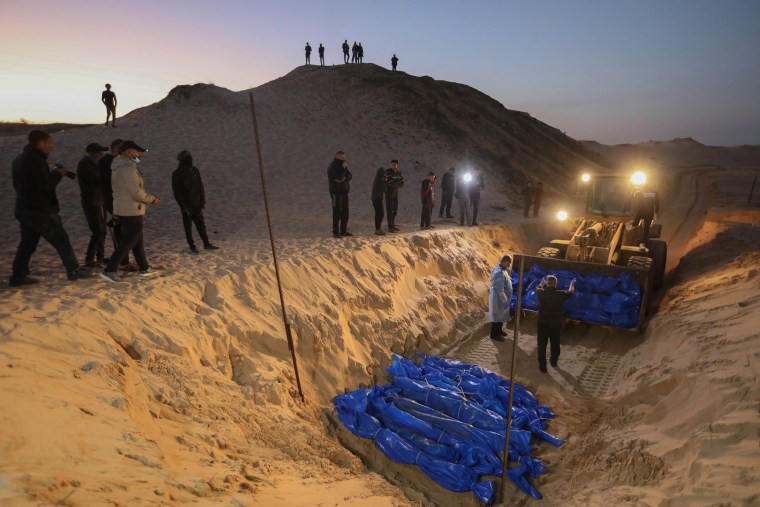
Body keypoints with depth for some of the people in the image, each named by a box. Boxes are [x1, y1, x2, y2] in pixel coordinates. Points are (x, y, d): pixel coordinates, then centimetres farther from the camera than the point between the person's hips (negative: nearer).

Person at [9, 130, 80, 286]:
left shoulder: (19, 160, 15)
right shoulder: (35, 159, -16)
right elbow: (45, 184, -22)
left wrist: (52, 173, 9)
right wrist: (58, 173, -6)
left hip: (24, 210, 9)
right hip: (40, 211, -9)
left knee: (27, 243, 13)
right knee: (62, 241, 2)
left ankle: (18, 276, 13)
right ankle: (74, 271, 7)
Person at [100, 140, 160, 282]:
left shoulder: (119, 167, 14)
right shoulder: (128, 168, -19)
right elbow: (137, 192, -22)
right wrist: (152, 199, -9)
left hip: (123, 210, 10)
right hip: (132, 211, -10)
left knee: (138, 240, 16)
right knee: (129, 241, -4)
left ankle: (144, 269, 23)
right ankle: (109, 271, -3)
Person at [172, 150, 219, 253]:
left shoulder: (195, 170, 3)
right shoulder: (177, 174, -10)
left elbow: (200, 187, 9)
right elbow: (176, 192, -10)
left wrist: (203, 201, 4)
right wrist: (183, 206, -14)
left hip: (197, 205, 4)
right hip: (186, 206, -4)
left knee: (201, 225, 9)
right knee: (188, 227, 6)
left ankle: (206, 244, 16)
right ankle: (192, 246, 15)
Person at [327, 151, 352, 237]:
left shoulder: (342, 165, 16)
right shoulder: (332, 166, -8)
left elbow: (349, 175, 8)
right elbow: (339, 176, -21)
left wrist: (344, 178, -12)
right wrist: (343, 168, -13)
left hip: (344, 191, 8)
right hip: (336, 192, -8)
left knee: (345, 212, 8)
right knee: (337, 212, -9)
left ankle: (343, 231, 16)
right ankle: (335, 232, -5)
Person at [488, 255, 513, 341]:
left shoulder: (501, 269, 4)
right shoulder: (499, 272, -28)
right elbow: (500, 289, -29)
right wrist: (504, 301, -26)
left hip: (502, 297, 10)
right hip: (498, 298, -10)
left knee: (501, 315, 22)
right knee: (497, 316, 3)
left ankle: (499, 330, 38)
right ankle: (494, 334, 17)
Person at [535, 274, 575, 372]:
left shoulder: (541, 293, -14)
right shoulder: (560, 294, -14)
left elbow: (537, 288, 13)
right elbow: (570, 293, 9)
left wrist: (542, 282, 34)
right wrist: (572, 284, 30)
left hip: (542, 323, -1)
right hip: (556, 324, 1)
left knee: (542, 344, 8)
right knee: (555, 343, 22)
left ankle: (542, 365, 13)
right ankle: (554, 360, 42)